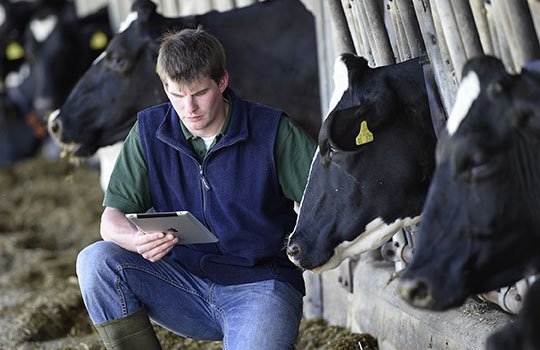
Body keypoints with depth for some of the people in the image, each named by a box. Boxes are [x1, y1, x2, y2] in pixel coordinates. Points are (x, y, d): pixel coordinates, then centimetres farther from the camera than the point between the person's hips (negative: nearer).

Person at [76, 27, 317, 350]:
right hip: (185, 283, 4)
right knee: (96, 261, -20)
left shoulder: (273, 131, -7)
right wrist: (138, 240, -26)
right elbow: (113, 217, -1)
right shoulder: (149, 131, 1)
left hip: (258, 286, -3)